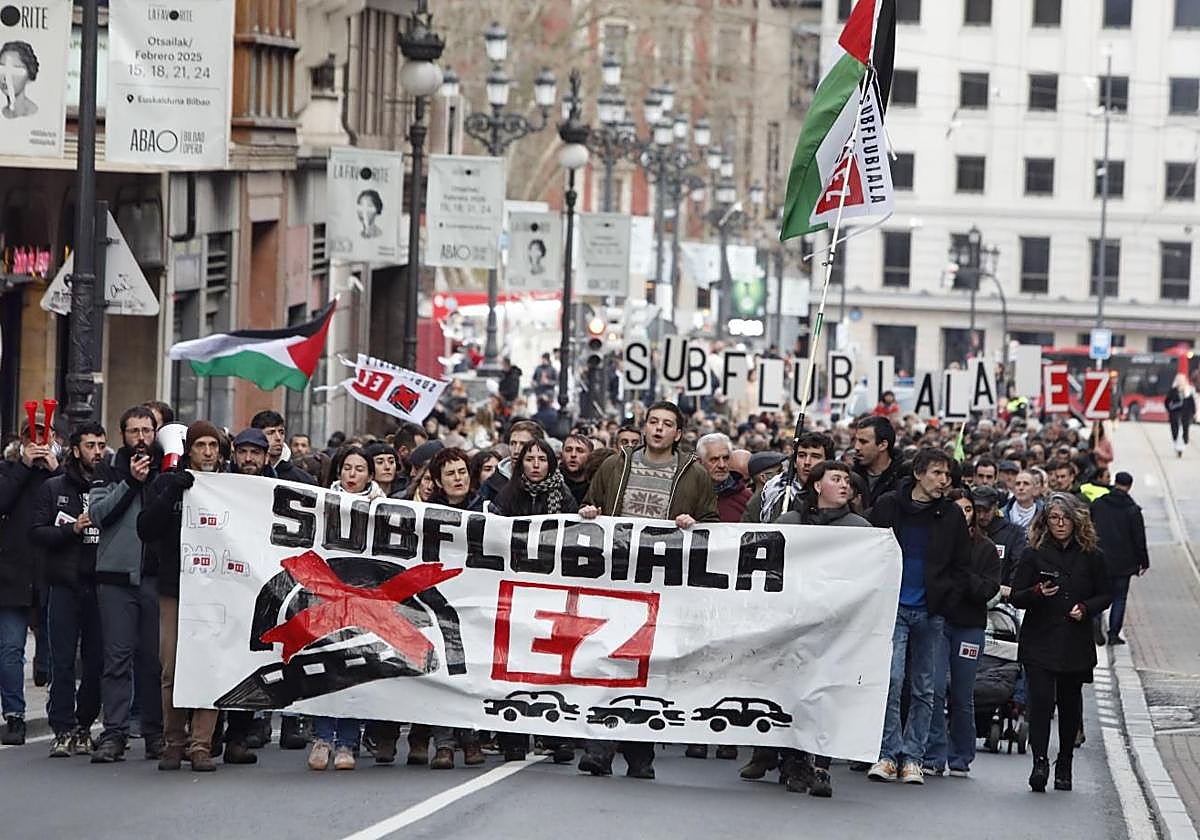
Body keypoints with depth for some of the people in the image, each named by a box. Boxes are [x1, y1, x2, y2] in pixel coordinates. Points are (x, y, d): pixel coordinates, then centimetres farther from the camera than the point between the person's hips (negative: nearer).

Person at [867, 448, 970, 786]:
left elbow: (961, 566, 12)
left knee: (924, 689, 5)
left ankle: (912, 757, 11)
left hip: (930, 614, 3)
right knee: (892, 679, -14)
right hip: (894, 608, -2)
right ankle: (889, 754, -9)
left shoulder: (951, 516, 6)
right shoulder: (888, 506, 1)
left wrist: (945, 602, 0)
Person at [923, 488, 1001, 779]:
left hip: (970, 626, 2)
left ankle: (961, 758, 19)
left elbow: (989, 589, -2)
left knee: (963, 697, 8)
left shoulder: (985, 548, 7)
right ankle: (934, 756, -6)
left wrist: (962, 575, -12)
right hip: (937, 620, -2)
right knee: (935, 688, -11)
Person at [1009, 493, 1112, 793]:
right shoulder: (1033, 554, 1)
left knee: (1070, 705, 8)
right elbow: (1016, 597, 1)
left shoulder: (1091, 556, 4)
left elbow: (1106, 595, 11)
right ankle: (1040, 762, -19)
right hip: (1039, 641, -2)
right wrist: (1037, 593, -19)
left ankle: (1064, 766, 20)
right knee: (1040, 699, -15)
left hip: (1076, 644, 2)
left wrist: (1086, 608, -8)